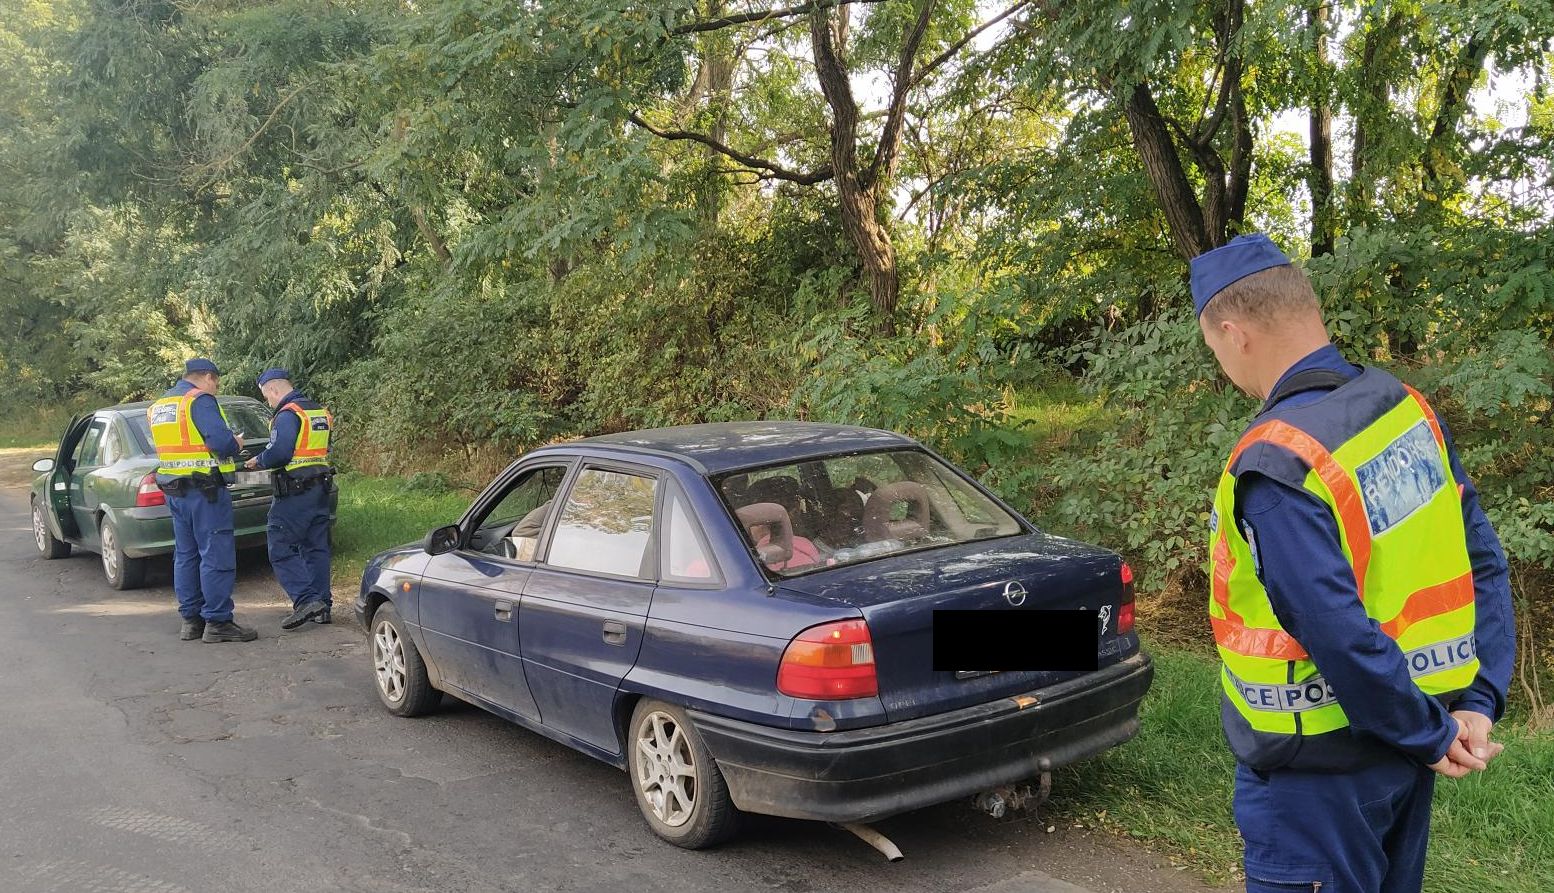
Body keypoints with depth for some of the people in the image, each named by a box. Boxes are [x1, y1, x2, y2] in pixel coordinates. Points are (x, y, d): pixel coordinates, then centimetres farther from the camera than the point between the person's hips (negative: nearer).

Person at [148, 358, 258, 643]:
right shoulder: (200, 400, -11)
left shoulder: (158, 406, 17)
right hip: (205, 490, -9)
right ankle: (217, 622, -4)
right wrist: (236, 444, -2)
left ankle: (191, 620, 19)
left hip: (174, 490, 9)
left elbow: (171, 445, 20)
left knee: (186, 555, 14)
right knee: (216, 555, -5)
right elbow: (220, 440, -22)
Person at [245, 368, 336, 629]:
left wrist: (258, 461, -3)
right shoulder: (320, 412, 16)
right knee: (316, 548, 12)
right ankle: (323, 605, 14)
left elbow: (279, 453, -22)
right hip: (321, 488, 9)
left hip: (295, 491, -9)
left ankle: (306, 600, -13)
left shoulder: (287, 414, -13)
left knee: (281, 549, -3)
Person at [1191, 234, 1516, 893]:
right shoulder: (1405, 406, -1)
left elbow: (1339, 636, -28)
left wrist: (1432, 736, -13)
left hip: (1318, 770, -8)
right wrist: (1478, 703, 3)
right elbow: (1482, 562, 4)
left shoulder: (1275, 465, -26)